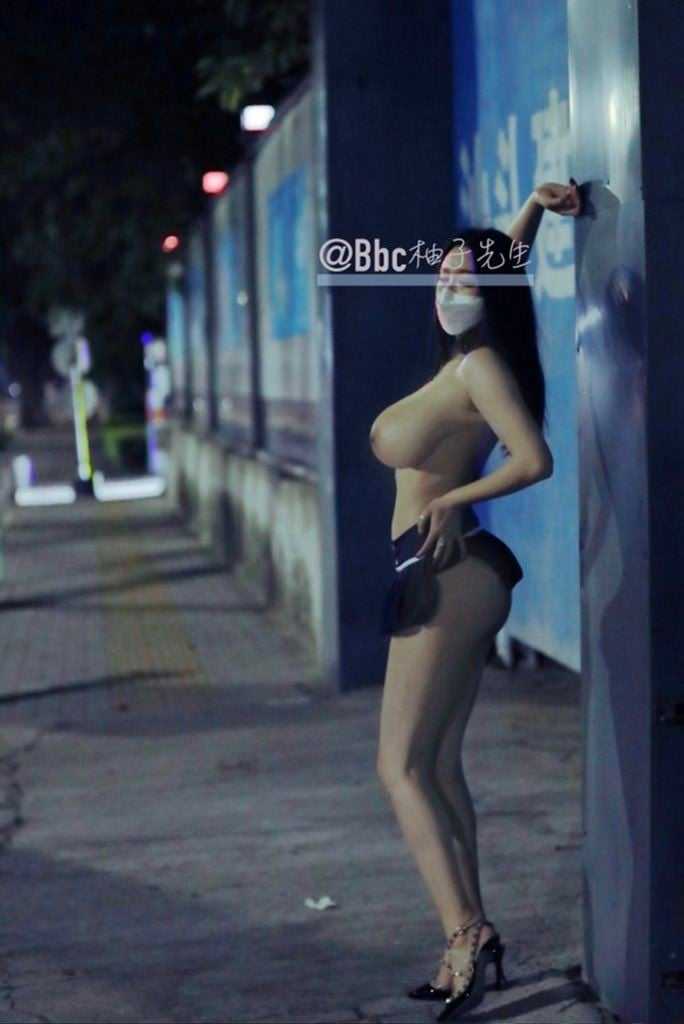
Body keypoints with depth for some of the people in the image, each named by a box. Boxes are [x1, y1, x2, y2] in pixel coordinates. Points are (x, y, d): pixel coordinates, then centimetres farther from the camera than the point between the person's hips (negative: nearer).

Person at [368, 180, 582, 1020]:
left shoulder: (483, 364, -12)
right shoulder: (460, 360, 12)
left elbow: (535, 459, -25)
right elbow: (496, 261, 29)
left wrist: (454, 498, -18)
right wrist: (531, 211, 19)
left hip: (448, 575, -10)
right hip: (442, 578, 10)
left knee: (404, 765, -12)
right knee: (438, 765, 10)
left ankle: (467, 933, -17)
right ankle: (469, 942, 13)